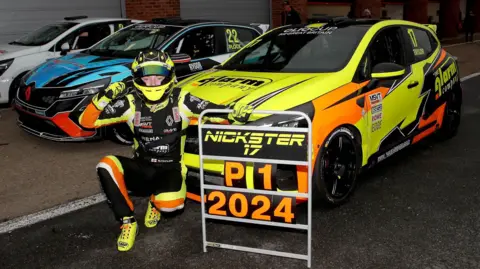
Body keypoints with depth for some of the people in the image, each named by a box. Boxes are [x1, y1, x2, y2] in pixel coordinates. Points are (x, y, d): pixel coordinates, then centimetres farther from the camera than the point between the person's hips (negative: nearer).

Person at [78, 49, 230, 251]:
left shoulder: (181, 101, -9)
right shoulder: (131, 103, -5)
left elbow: (219, 114, -11)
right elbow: (86, 121, -6)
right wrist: (103, 98, -24)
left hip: (170, 170, -2)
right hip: (141, 169, 2)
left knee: (170, 205, -32)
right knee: (106, 166, -27)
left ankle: (156, 202, 10)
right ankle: (127, 222, -9)